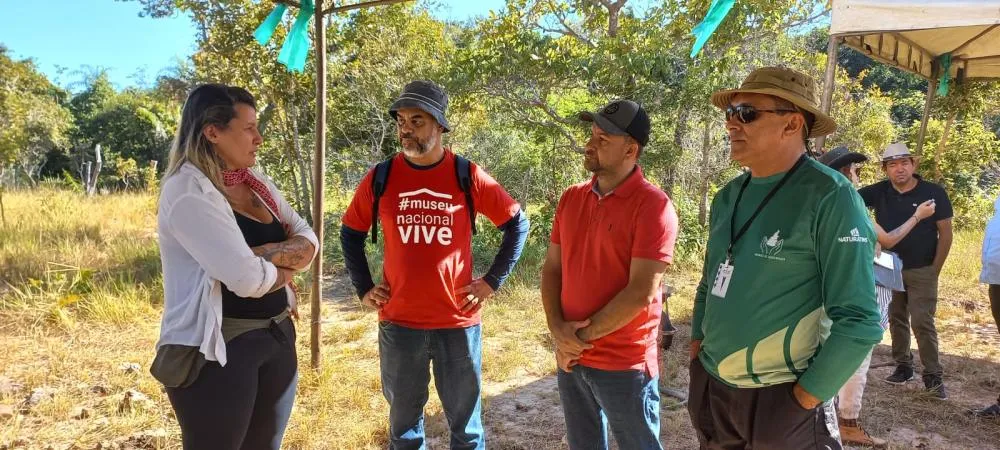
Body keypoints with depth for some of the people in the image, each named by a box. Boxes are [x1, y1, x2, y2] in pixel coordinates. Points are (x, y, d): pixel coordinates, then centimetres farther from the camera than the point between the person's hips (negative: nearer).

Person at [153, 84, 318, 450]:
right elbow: (248, 279, -25)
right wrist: (285, 266, -4)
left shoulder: (258, 184, 9)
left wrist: (261, 254, -16)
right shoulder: (188, 191, -16)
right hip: (217, 349, -7)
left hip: (277, 338, 8)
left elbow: (307, 243, 3)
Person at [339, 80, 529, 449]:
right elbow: (351, 233, 13)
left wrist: (492, 281, -1)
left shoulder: (468, 177, -5)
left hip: (458, 322, -1)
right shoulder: (380, 178, -1)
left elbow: (517, 224, 3)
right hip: (398, 323, 1)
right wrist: (363, 288, 6)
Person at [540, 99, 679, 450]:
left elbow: (641, 292, -20)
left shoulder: (653, 205, -15)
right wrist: (558, 332, -9)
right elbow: (551, 269, 6)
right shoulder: (571, 198, 4)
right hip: (571, 360, 6)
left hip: (624, 365, -5)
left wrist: (582, 336, -14)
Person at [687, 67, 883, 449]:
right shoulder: (728, 197, 4)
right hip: (711, 389, 6)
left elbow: (858, 321, -17)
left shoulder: (830, 197, -15)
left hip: (780, 399, -6)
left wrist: (804, 399, -13)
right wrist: (697, 347, 8)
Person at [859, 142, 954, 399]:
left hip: (922, 271, -4)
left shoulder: (933, 193, -9)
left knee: (922, 323, -5)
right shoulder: (879, 192, -2)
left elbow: (945, 233, -7)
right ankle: (903, 367, 24)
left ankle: (933, 377, 2)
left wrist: (935, 270, -9)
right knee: (897, 320, 12)